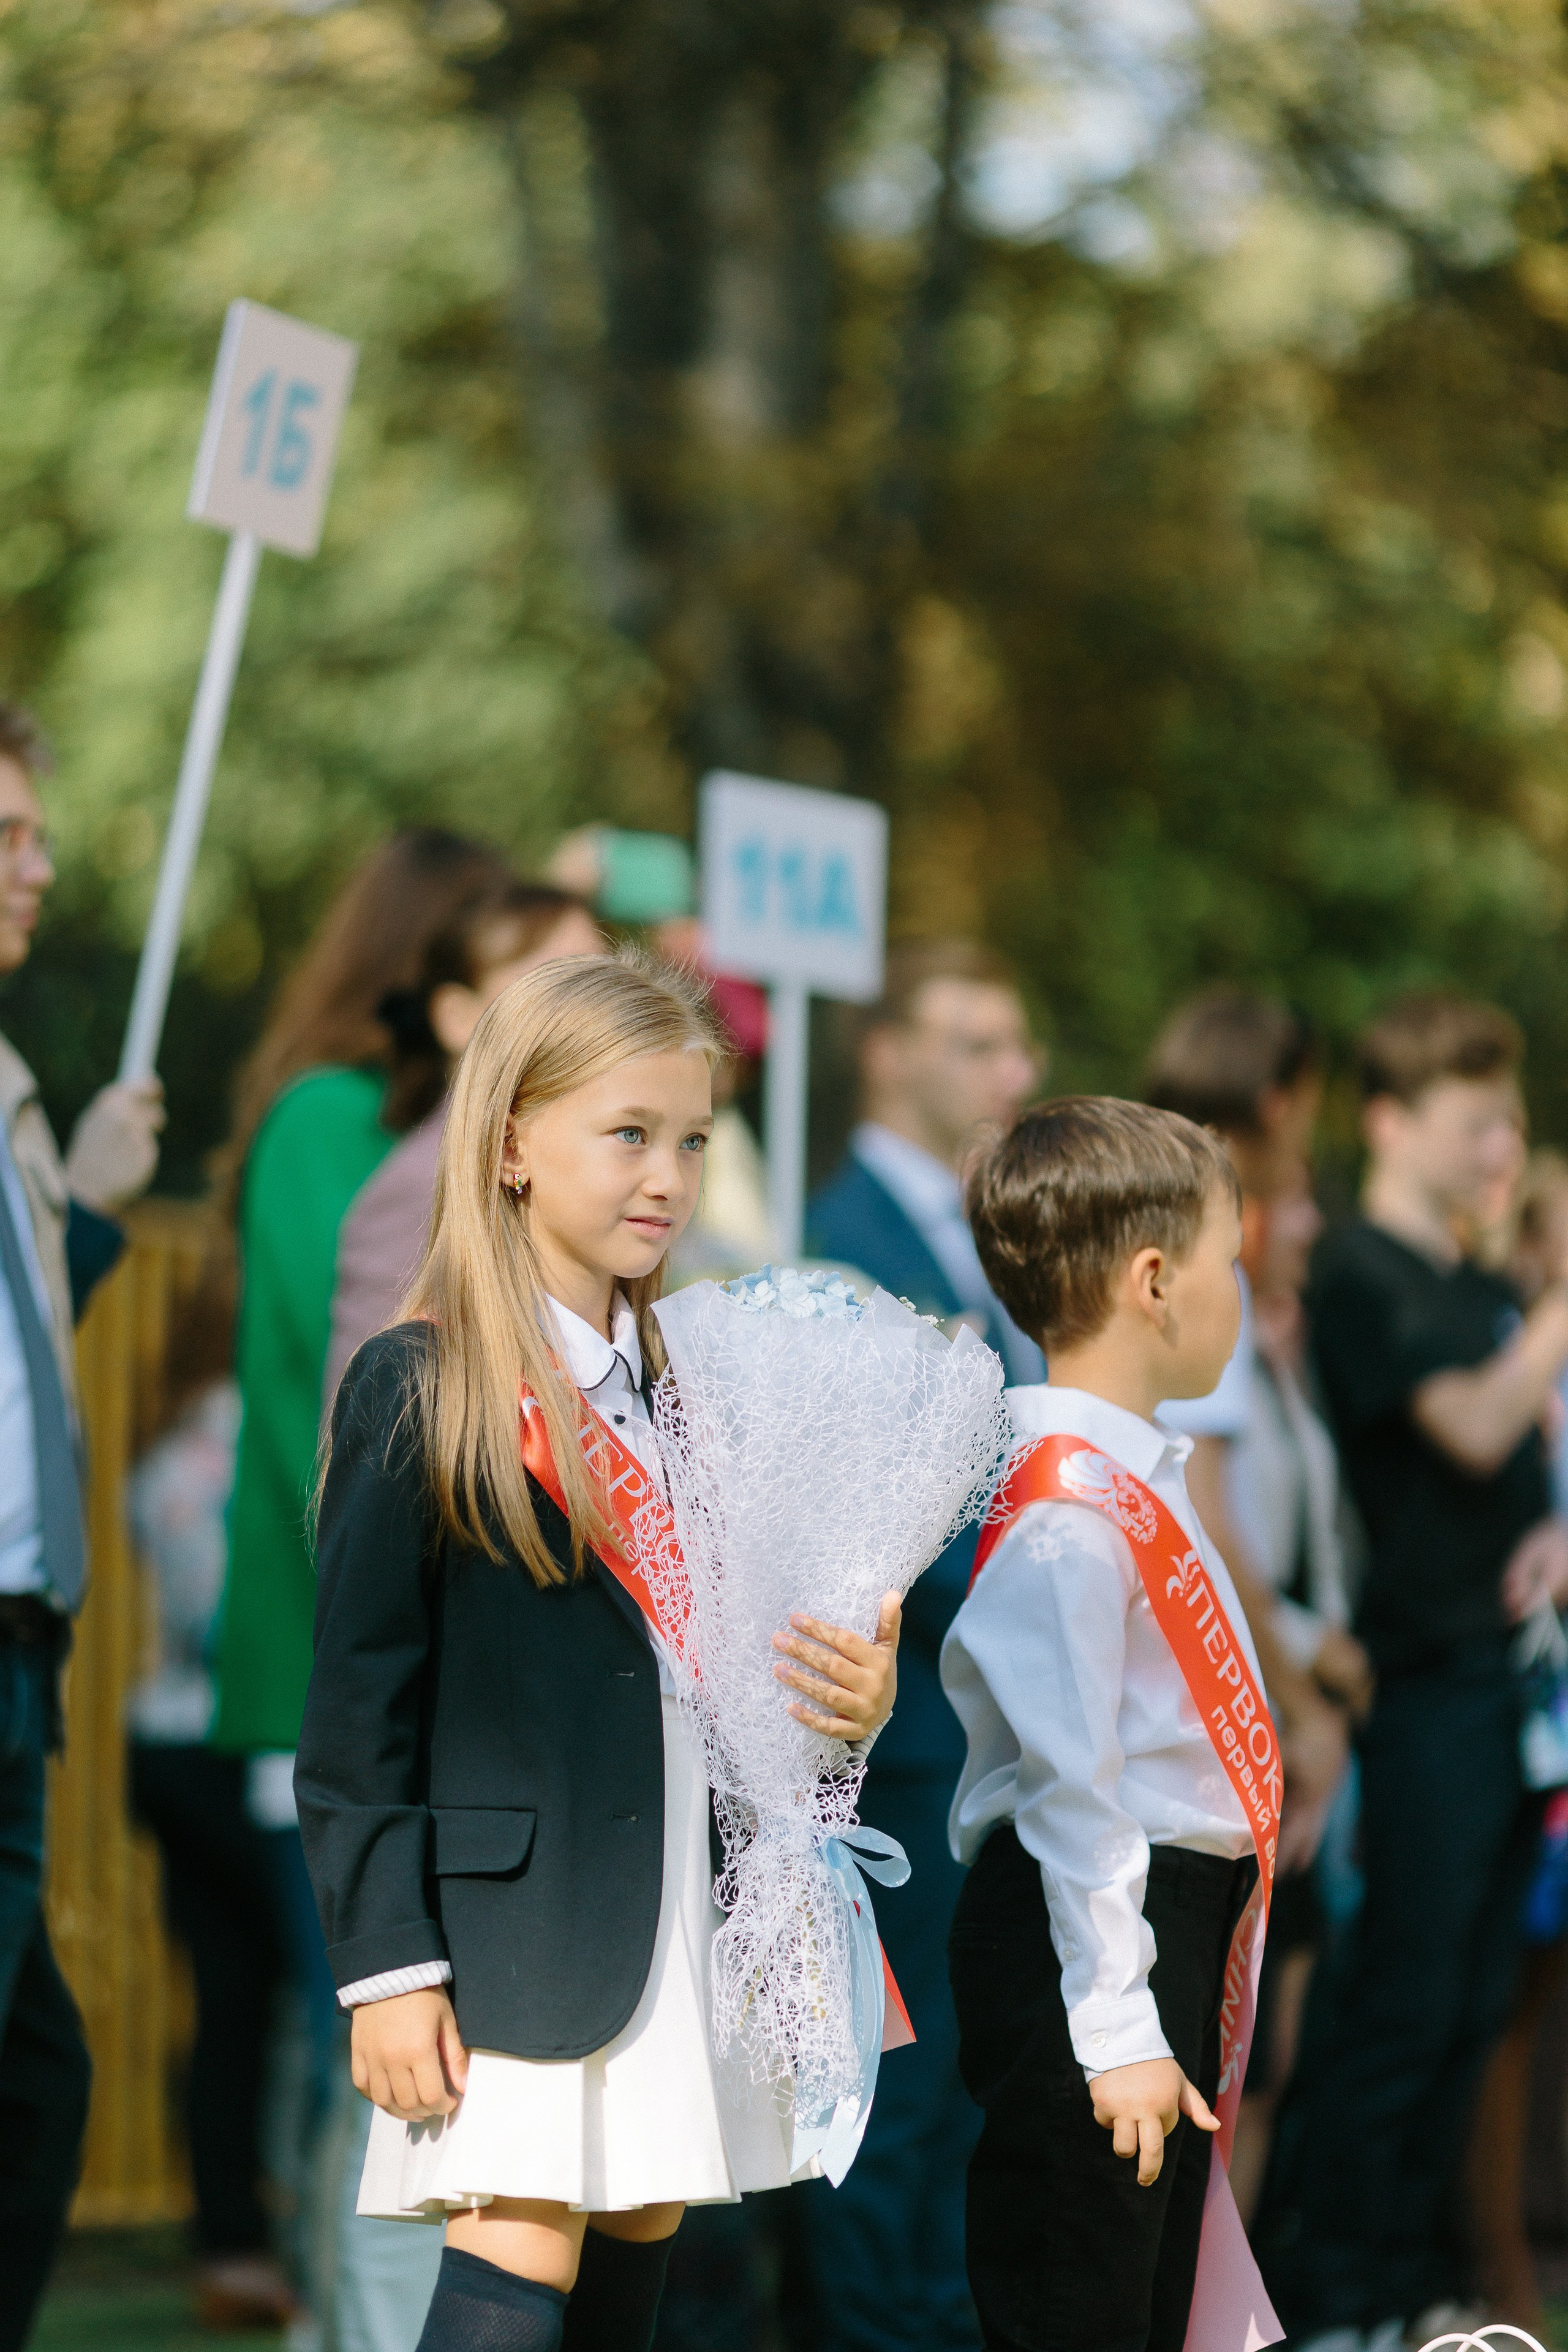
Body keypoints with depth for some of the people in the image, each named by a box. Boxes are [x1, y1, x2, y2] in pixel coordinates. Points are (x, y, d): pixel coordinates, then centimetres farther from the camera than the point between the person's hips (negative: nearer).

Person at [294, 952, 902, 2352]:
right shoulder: (419, 1393, -6)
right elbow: (358, 1711, -8)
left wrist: (846, 1700, -2)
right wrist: (388, 1968, -12)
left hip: (692, 1912, 7)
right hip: (520, 1936, -7)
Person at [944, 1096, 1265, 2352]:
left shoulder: (1134, 1480, 14)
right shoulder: (1068, 1507, -18)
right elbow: (1071, 1781, -20)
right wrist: (1113, 2024, -21)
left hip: (1169, 1917, 11)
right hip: (1087, 1928, -10)